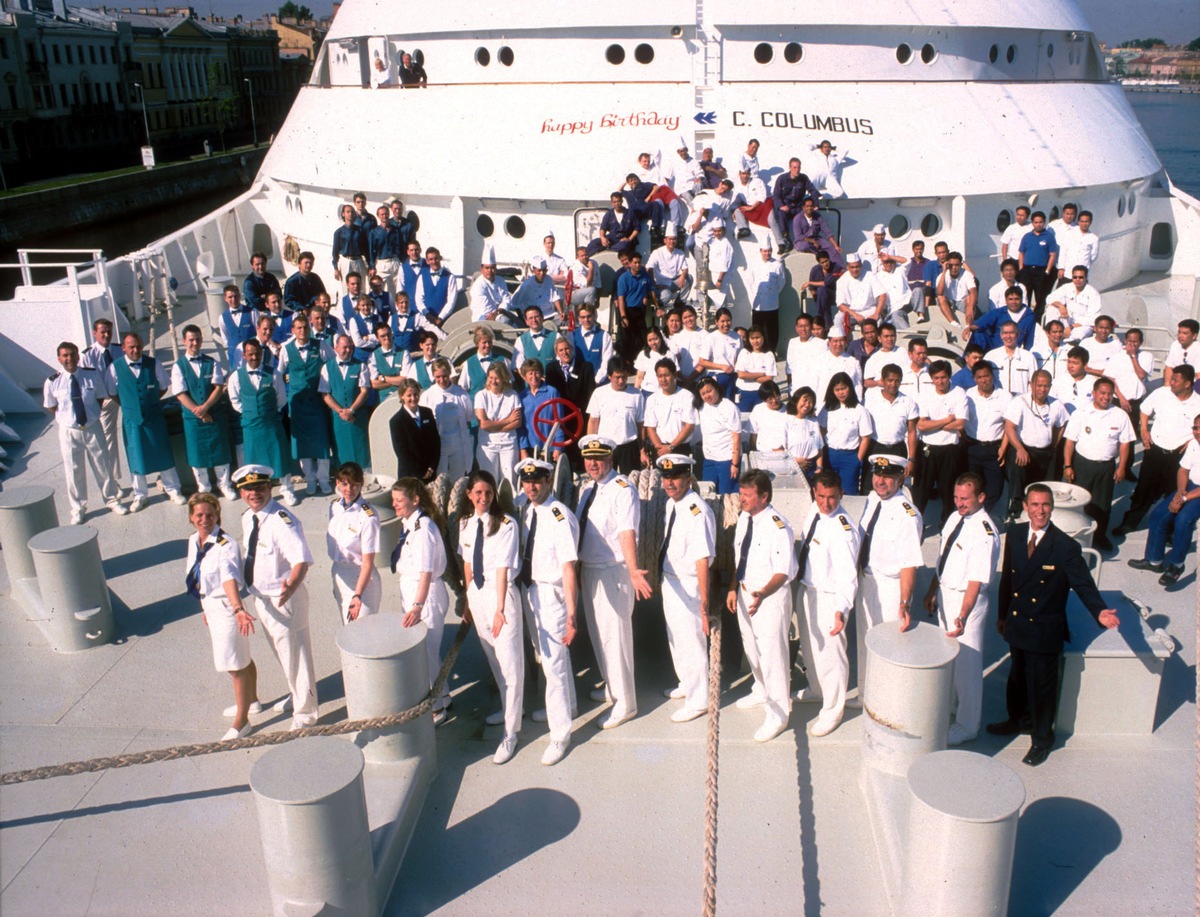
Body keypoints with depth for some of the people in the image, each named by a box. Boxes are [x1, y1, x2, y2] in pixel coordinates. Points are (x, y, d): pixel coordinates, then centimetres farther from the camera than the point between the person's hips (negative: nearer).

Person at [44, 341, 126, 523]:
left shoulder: (93, 375, -9)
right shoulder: (52, 382, -11)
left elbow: (101, 397, 5)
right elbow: (51, 407, 4)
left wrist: (93, 415, -2)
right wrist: (67, 419, 1)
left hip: (93, 428, 1)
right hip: (69, 431, 0)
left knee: (103, 467, 13)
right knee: (74, 472, 11)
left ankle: (112, 500, 33)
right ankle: (77, 509, 27)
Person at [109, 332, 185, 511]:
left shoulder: (153, 364, -4)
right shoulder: (115, 367, -6)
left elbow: (163, 387, 8)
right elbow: (112, 393, 5)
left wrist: (151, 401, 3)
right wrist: (129, 406, 2)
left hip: (155, 417, 0)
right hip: (132, 420, 0)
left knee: (163, 454, 7)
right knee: (136, 458, 10)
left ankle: (173, 491, 20)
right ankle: (139, 496, 24)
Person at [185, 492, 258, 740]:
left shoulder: (226, 545, -24)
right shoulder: (194, 541, 1)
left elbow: (229, 578, -38)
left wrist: (238, 609, -51)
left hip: (226, 607, -8)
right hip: (210, 606, 8)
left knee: (236, 665, 3)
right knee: (242, 659, 25)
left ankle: (241, 721, 18)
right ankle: (252, 701, 45)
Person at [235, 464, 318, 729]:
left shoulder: (282, 521, -27)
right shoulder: (247, 518, 1)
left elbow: (302, 559, -39)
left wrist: (291, 586, -55)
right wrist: (246, 586, 20)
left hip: (285, 598, -9)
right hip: (261, 598, 9)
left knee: (295, 654, 6)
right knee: (281, 652, 28)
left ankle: (305, 713, 24)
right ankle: (297, 695, 51)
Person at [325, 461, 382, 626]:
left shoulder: (368, 516, -22)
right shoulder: (335, 506, -1)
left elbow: (368, 562, -21)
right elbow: (332, 543, 9)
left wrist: (357, 595, -27)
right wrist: (336, 582, 14)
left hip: (361, 578, -7)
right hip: (339, 574, 7)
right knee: (347, 627, 18)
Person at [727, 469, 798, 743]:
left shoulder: (778, 527, -24)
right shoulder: (743, 518, 1)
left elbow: (783, 571, -23)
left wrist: (763, 595, -36)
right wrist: (733, 589, 10)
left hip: (771, 597, -8)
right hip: (745, 593, 8)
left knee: (772, 654, 0)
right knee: (751, 648, 24)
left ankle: (777, 715, 15)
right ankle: (762, 691, 49)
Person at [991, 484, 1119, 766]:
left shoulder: (1066, 547, -19)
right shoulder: (1015, 535, -3)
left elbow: (1083, 584, -15)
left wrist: (1099, 611, -33)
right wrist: (1002, 614, 13)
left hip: (1045, 631, -5)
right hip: (1016, 624, 5)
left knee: (1042, 684, 10)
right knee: (1017, 676, 24)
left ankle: (1042, 738, 31)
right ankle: (1019, 719, 49)